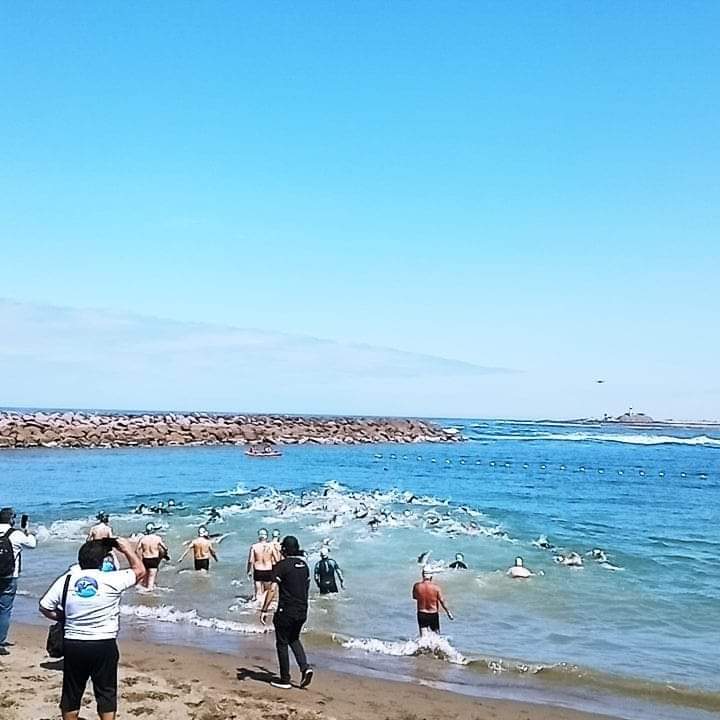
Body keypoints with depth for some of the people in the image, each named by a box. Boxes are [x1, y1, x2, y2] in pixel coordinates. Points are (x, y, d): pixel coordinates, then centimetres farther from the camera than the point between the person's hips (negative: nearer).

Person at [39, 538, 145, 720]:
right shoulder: (111, 580, -12)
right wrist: (127, 549, 11)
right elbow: (139, 571, 1)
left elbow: (44, 607, 3)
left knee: (71, 693, 16)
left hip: (73, 645, 3)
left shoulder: (66, 580, -4)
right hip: (104, 645, -2)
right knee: (106, 692, 9)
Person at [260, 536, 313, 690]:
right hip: (302, 611, 6)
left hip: (286, 612, -6)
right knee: (294, 639, 24)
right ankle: (305, 667, 5)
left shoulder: (282, 565, -13)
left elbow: (272, 589, -19)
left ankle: (284, 680, 13)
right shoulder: (304, 564, 7)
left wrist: (264, 610, -16)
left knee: (282, 644, 8)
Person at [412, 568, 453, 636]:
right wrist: (448, 612, 0)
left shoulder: (417, 586, -12)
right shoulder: (435, 587, -16)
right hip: (433, 614, -1)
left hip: (421, 614, 1)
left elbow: (414, 597, 6)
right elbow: (442, 601, -11)